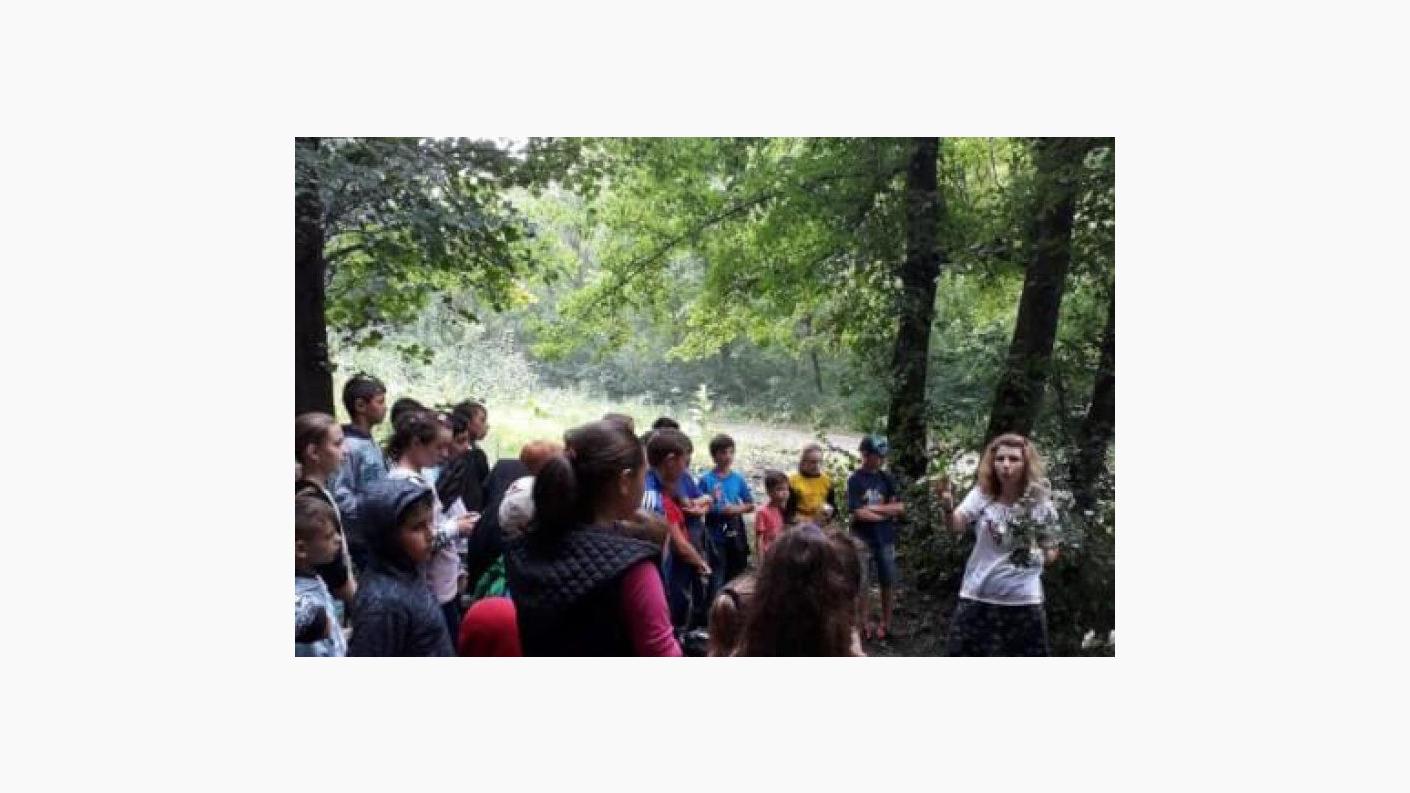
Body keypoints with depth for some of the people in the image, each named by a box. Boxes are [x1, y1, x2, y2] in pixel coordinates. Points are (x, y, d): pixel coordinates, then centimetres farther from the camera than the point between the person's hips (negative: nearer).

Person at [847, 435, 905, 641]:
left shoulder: (887, 478, 5)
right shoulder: (855, 480, -7)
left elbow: (900, 508, 0)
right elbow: (859, 513, -14)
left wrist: (874, 508, -10)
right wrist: (887, 513, -5)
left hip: (885, 539, 3)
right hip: (862, 540, -3)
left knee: (888, 582, 7)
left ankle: (886, 624, 20)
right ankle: (864, 625, 13)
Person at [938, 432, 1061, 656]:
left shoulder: (1040, 503, -3)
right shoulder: (981, 495, -5)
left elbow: (1051, 552, 11)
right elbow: (956, 525, -23)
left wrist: (1044, 554, -11)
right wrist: (947, 508, -44)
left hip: (1023, 601, 1)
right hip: (978, 598, 0)